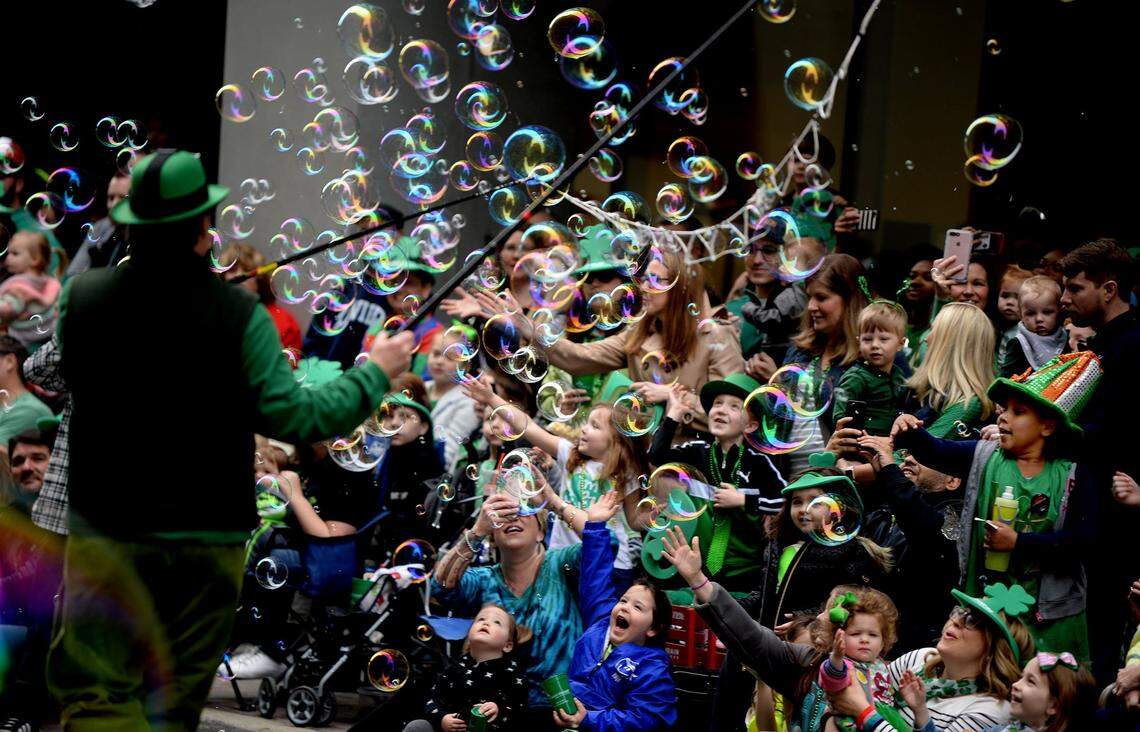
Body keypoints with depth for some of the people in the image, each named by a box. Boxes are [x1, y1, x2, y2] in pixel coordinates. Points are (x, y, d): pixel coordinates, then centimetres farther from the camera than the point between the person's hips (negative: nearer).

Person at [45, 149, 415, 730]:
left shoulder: (81, 299, -6)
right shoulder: (238, 315, -12)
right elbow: (293, 418, -12)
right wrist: (375, 373, 3)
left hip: (107, 531, 0)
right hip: (207, 537, 0)